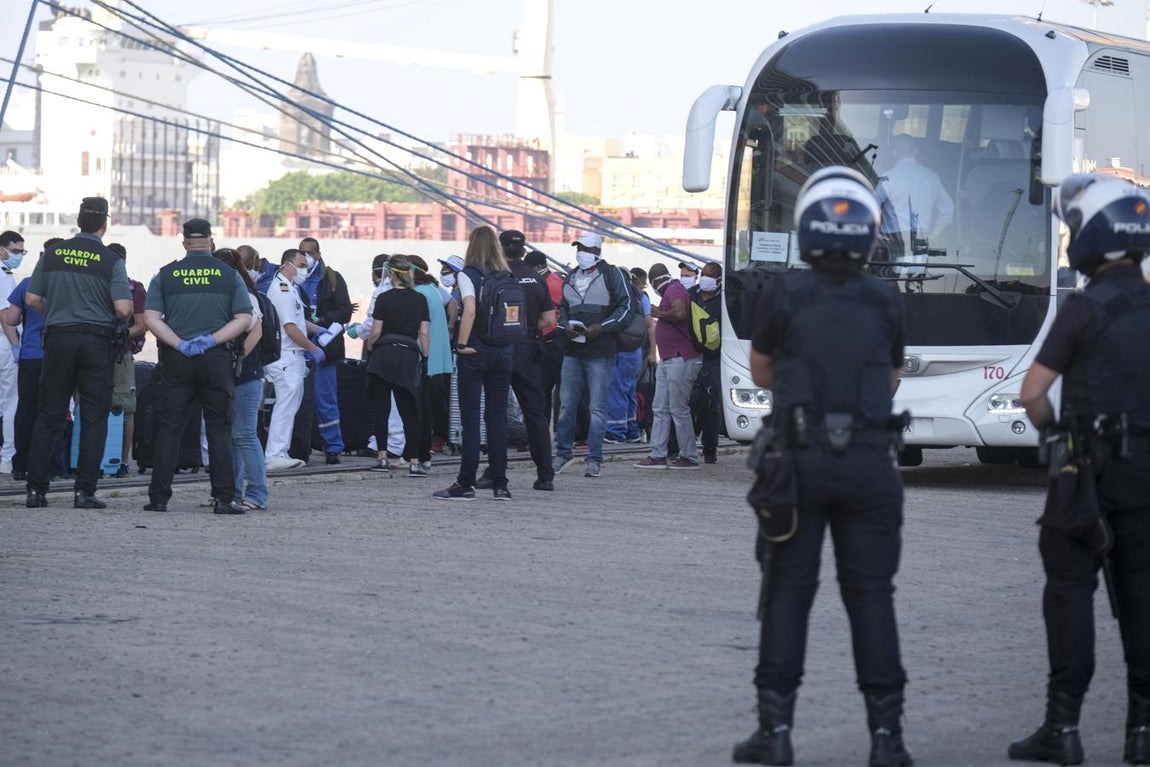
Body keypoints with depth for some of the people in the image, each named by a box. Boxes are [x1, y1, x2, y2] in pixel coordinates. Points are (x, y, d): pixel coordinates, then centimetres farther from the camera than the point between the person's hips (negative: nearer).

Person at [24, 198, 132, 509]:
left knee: (48, 415, 7)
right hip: (96, 340, -2)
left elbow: (32, 298, 4)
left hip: (58, 337, 3)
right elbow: (123, 308, -13)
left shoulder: (53, 253, 3)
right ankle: (84, 491, -2)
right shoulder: (111, 261, -5)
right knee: (94, 417, 3)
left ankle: (36, 489, 4)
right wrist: (128, 309, 10)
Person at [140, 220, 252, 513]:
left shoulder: (165, 275, 3)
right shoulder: (229, 274, 2)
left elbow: (150, 317, -5)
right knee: (219, 428, 5)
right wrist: (212, 339, -8)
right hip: (217, 358, 0)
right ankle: (224, 497, 1)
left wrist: (179, 343, -9)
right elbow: (244, 319, -4)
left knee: (169, 427, 4)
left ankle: (159, 497, 2)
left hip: (176, 358, 0)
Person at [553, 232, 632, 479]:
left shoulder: (611, 274, -1)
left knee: (597, 407, -4)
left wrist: (602, 327, -15)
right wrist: (566, 326, 2)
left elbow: (625, 306, -4)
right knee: (566, 405, 7)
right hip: (573, 350, 5)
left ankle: (594, 459, 0)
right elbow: (562, 308, 24)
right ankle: (563, 452, 19)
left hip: (601, 352, -5)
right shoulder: (570, 278, 16)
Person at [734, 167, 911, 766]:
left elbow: (761, 373, 8)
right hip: (868, 464, 1)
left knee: (788, 593, 6)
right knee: (871, 595, 6)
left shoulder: (784, 295, -6)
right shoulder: (885, 302, -1)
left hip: (798, 462, -1)